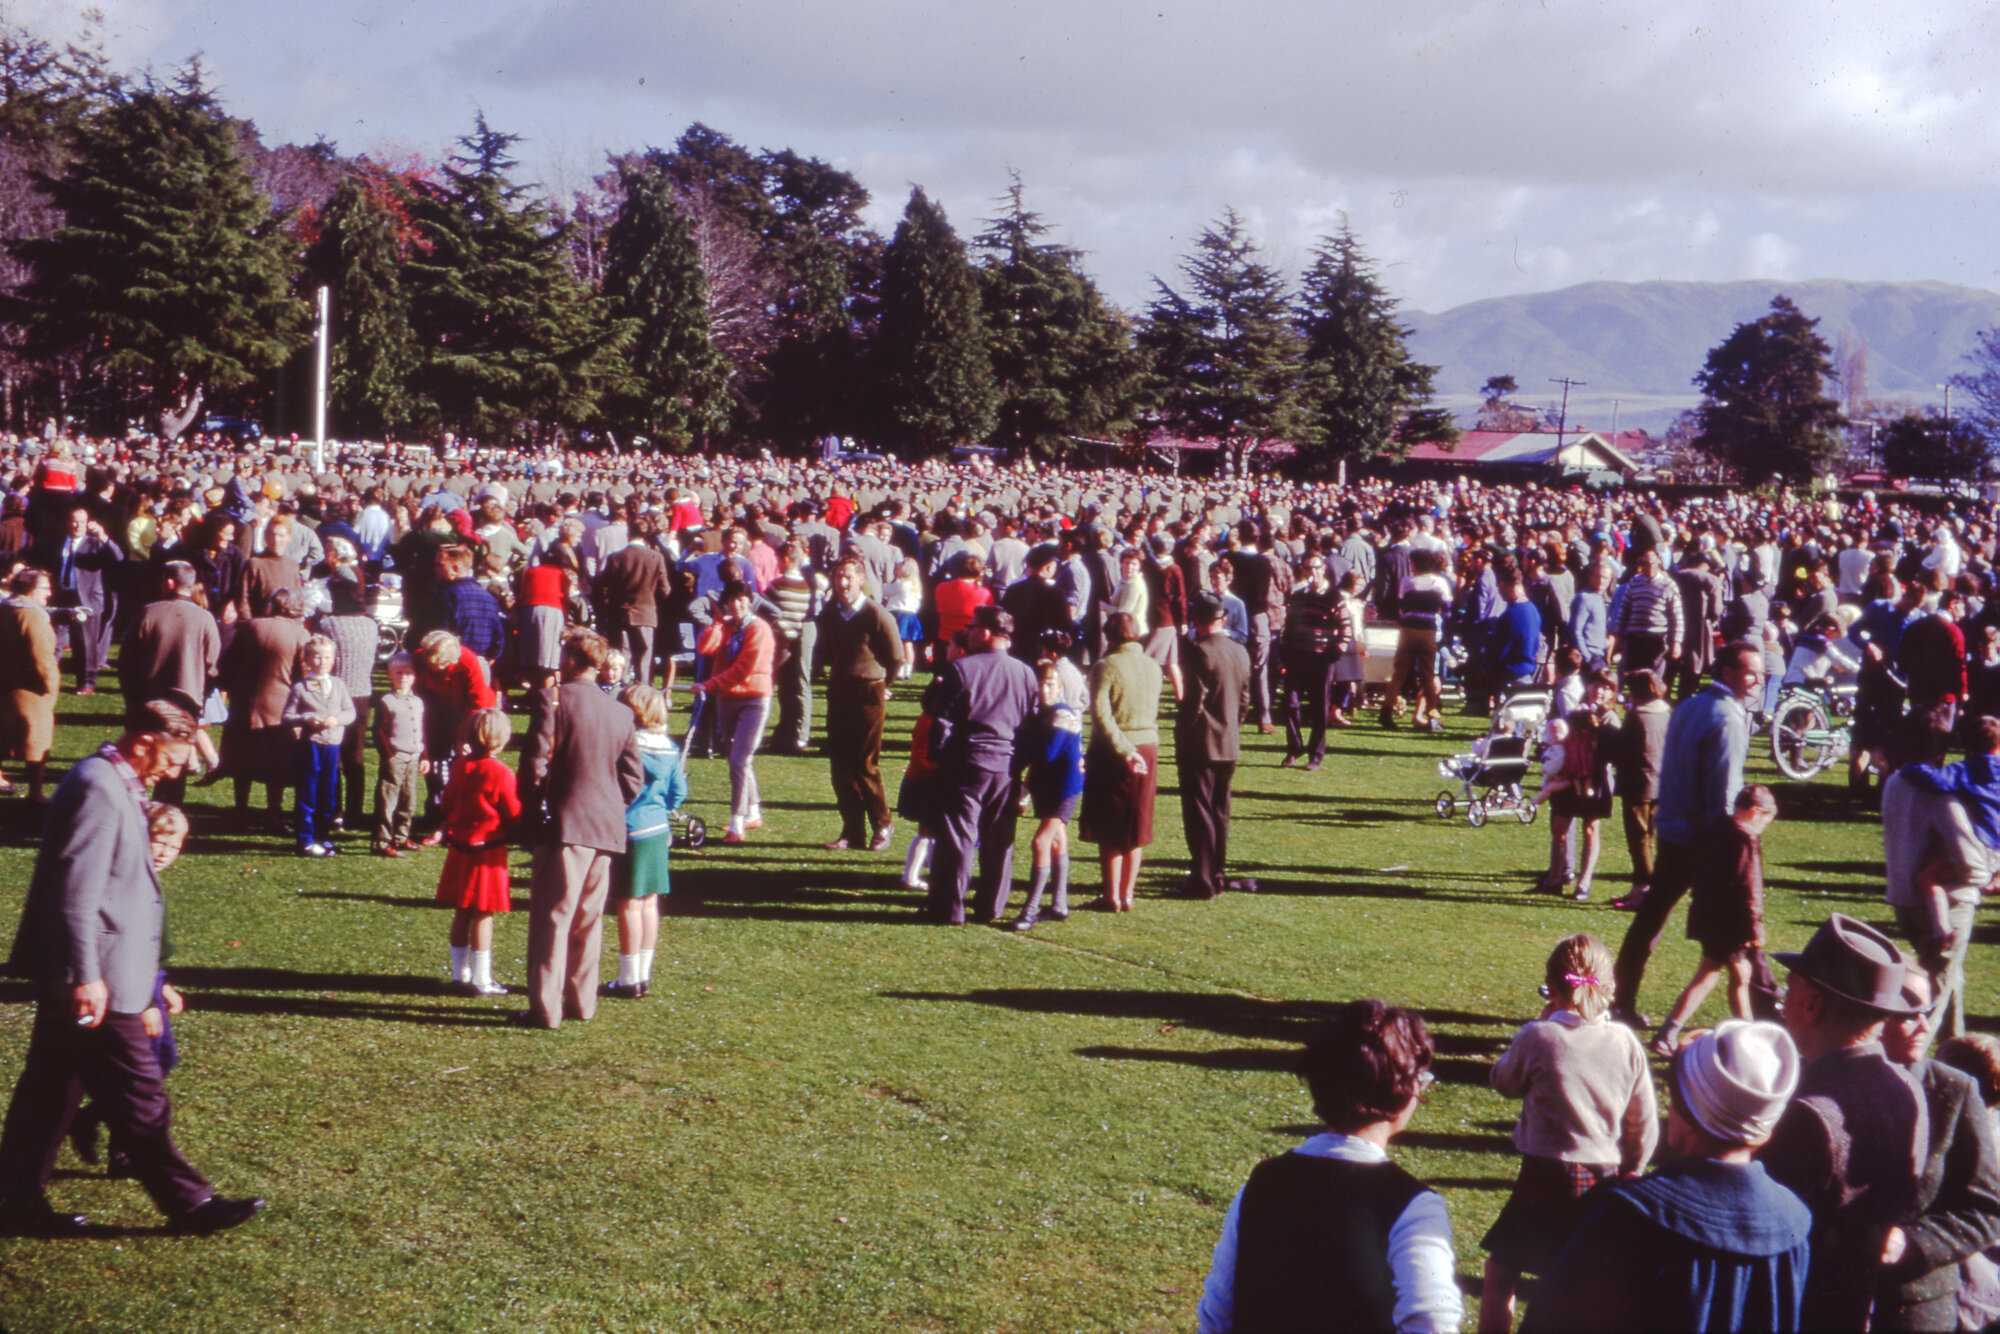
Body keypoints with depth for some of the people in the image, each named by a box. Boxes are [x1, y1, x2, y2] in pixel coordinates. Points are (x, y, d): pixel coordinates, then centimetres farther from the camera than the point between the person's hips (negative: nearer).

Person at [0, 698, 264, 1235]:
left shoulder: (114, 785, 13)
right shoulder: (99, 790, -20)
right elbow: (76, 891, -23)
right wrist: (87, 976, -23)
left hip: (71, 978, 11)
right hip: (96, 978, -11)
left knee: (52, 1088, 15)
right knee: (137, 1095, -1)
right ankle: (187, 1202, 8)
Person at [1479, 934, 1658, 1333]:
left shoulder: (1538, 1038, -14)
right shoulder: (1625, 1042, -4)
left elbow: (1503, 1081, 7)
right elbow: (1646, 1124, 3)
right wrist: (1630, 1171, 19)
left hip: (1546, 1179, -4)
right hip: (1605, 1180, 4)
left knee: (1499, 1274, 10)